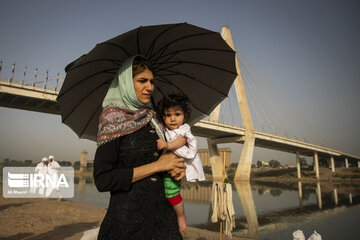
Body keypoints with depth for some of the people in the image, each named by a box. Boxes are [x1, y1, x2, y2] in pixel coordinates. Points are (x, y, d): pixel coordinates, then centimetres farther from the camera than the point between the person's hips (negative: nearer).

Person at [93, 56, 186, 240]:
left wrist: (175, 167, -3)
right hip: (127, 216, -5)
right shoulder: (113, 118, -10)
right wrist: (157, 165, -15)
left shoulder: (151, 117, 7)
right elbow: (103, 180, -17)